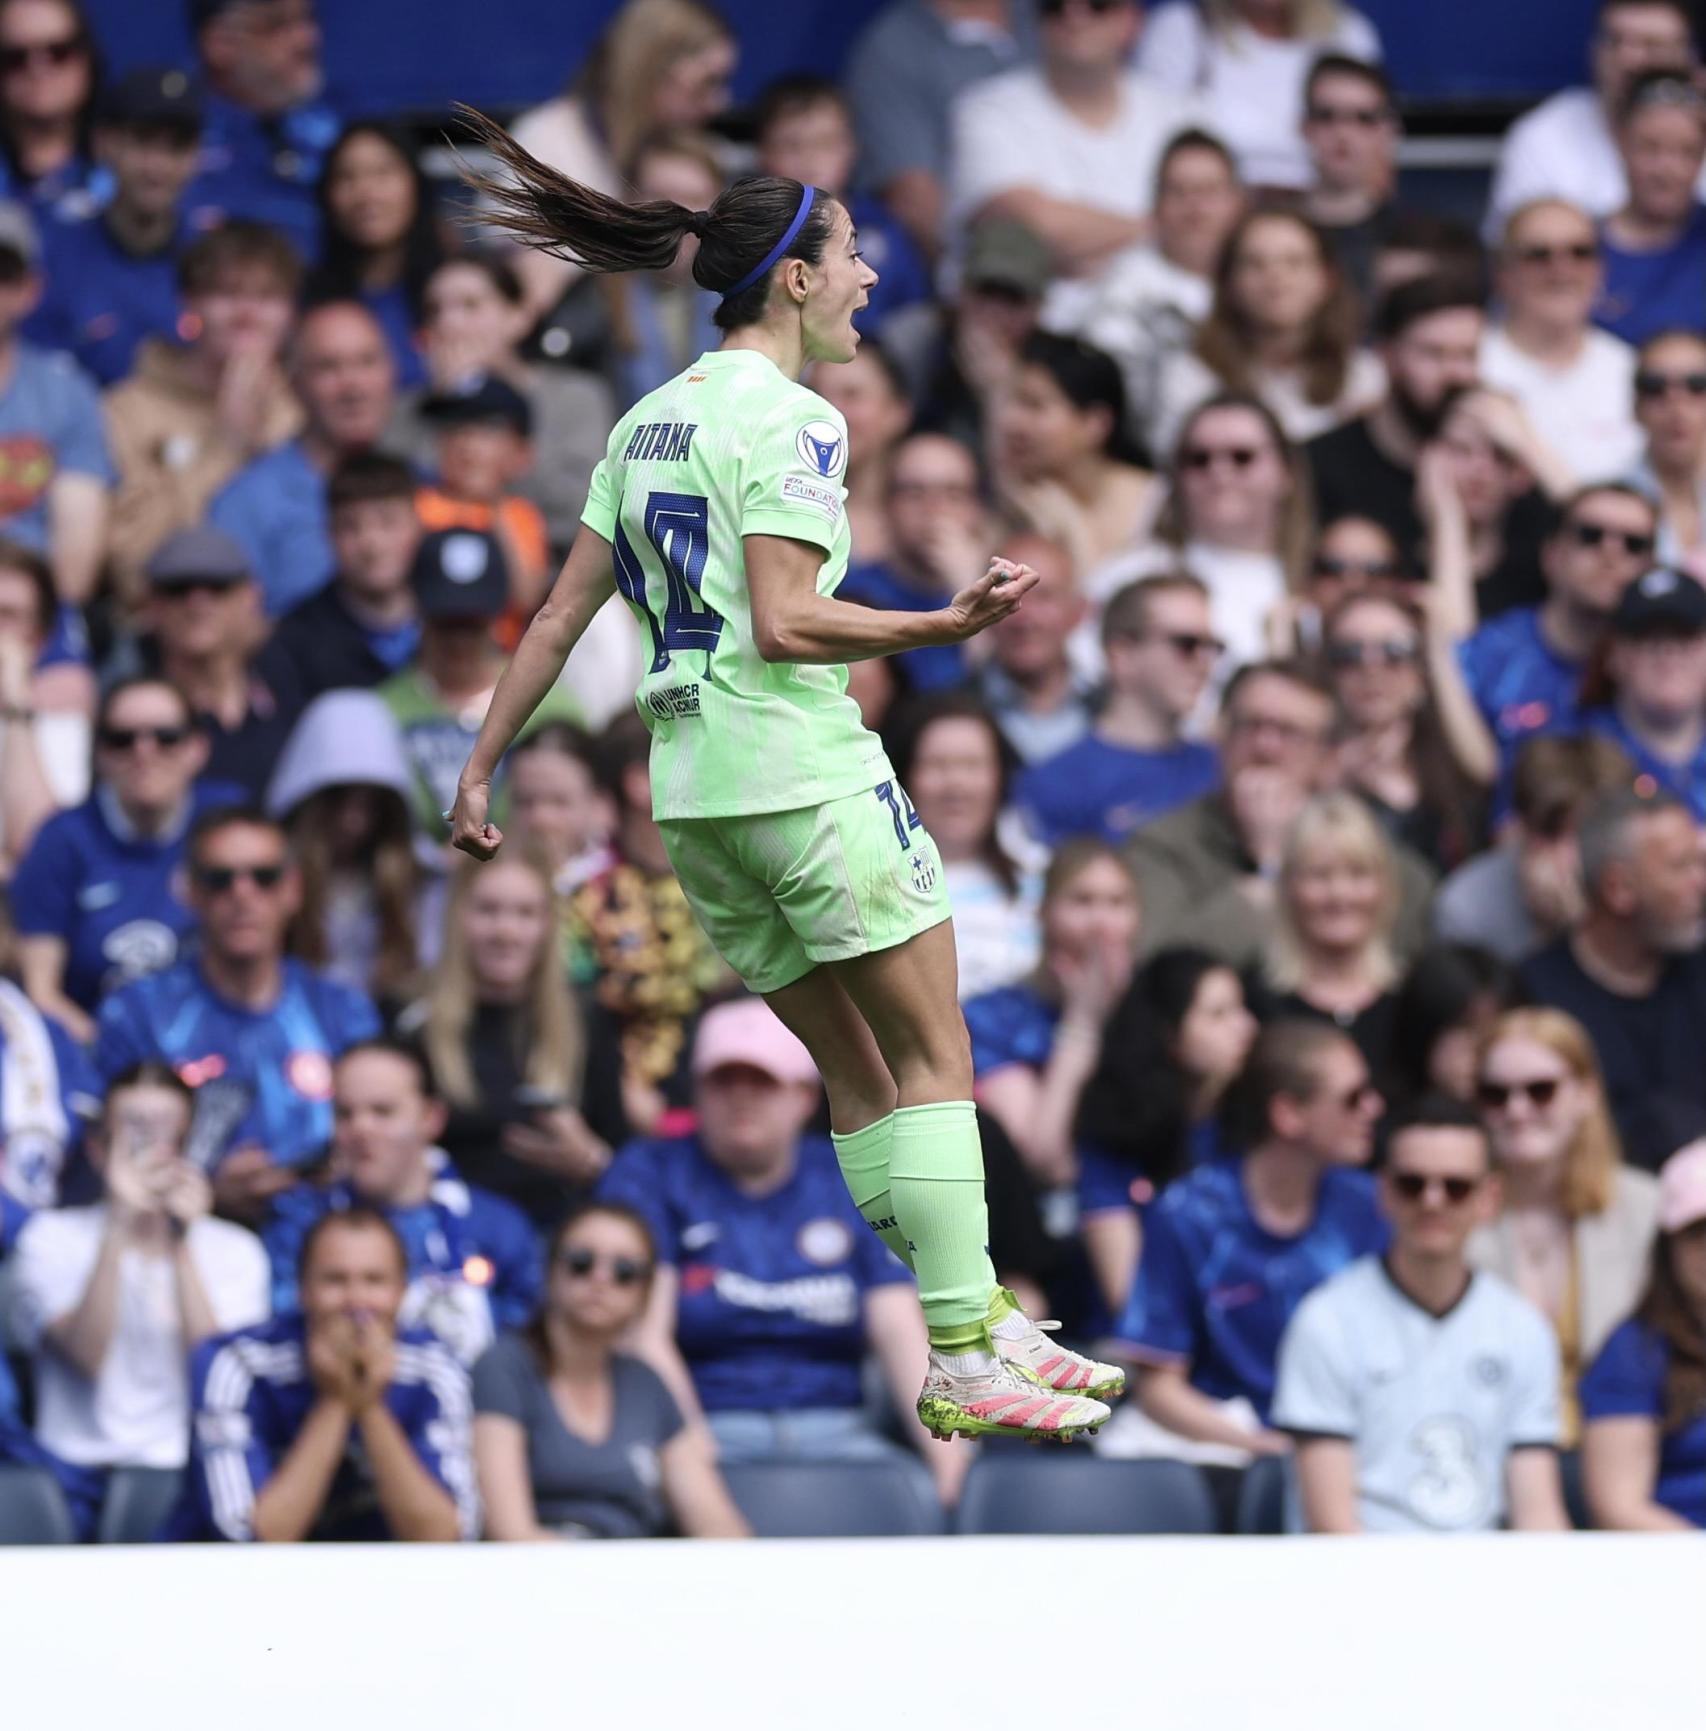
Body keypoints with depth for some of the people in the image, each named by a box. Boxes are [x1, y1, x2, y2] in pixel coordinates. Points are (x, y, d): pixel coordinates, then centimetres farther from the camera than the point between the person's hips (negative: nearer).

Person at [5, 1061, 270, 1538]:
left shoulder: (234, 1250, 10)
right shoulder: (51, 1239, 6)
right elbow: (90, 1356, -11)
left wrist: (181, 1241, -10)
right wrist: (120, 1226, -18)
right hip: (82, 1473, -1)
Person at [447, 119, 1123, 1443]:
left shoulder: (651, 418, 13)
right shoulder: (791, 419, -10)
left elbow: (563, 615, 13)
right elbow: (783, 625, -19)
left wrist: (482, 767, 16)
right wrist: (946, 628, -25)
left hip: (693, 789, 8)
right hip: (807, 774, -8)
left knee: (861, 1075, 11)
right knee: (934, 1056, -3)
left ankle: (976, 1314, 13)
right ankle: (964, 1362, -9)